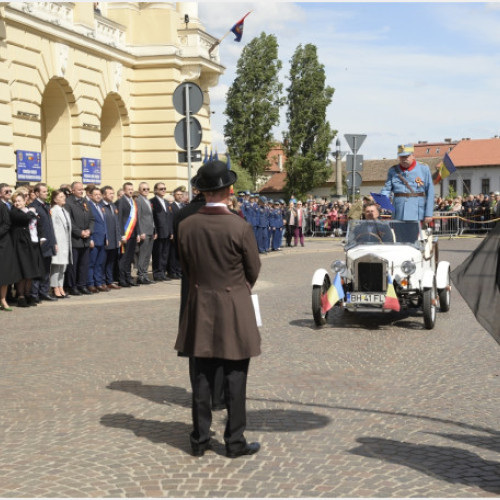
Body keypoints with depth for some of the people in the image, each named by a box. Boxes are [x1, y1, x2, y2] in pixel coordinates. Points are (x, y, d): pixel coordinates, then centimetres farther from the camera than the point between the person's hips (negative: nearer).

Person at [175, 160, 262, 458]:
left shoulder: (187, 226, -4)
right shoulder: (240, 227, -15)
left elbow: (186, 266, 6)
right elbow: (254, 269, -4)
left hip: (200, 308, 4)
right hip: (234, 310, -4)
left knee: (202, 376, 11)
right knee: (235, 377, 5)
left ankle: (200, 440, 18)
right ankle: (235, 442, 11)